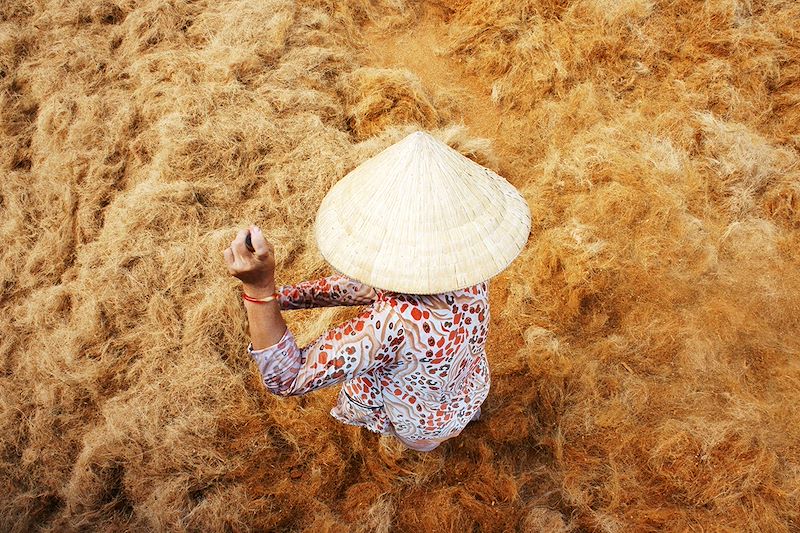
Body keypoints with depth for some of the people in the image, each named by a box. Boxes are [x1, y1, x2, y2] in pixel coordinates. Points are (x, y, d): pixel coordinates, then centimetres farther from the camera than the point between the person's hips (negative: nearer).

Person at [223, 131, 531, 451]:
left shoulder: (392, 321, -48)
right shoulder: (468, 267, -27)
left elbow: (285, 379, -37)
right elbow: (361, 285, -14)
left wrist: (259, 288, -49)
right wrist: (275, 297, -14)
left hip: (424, 431, -4)